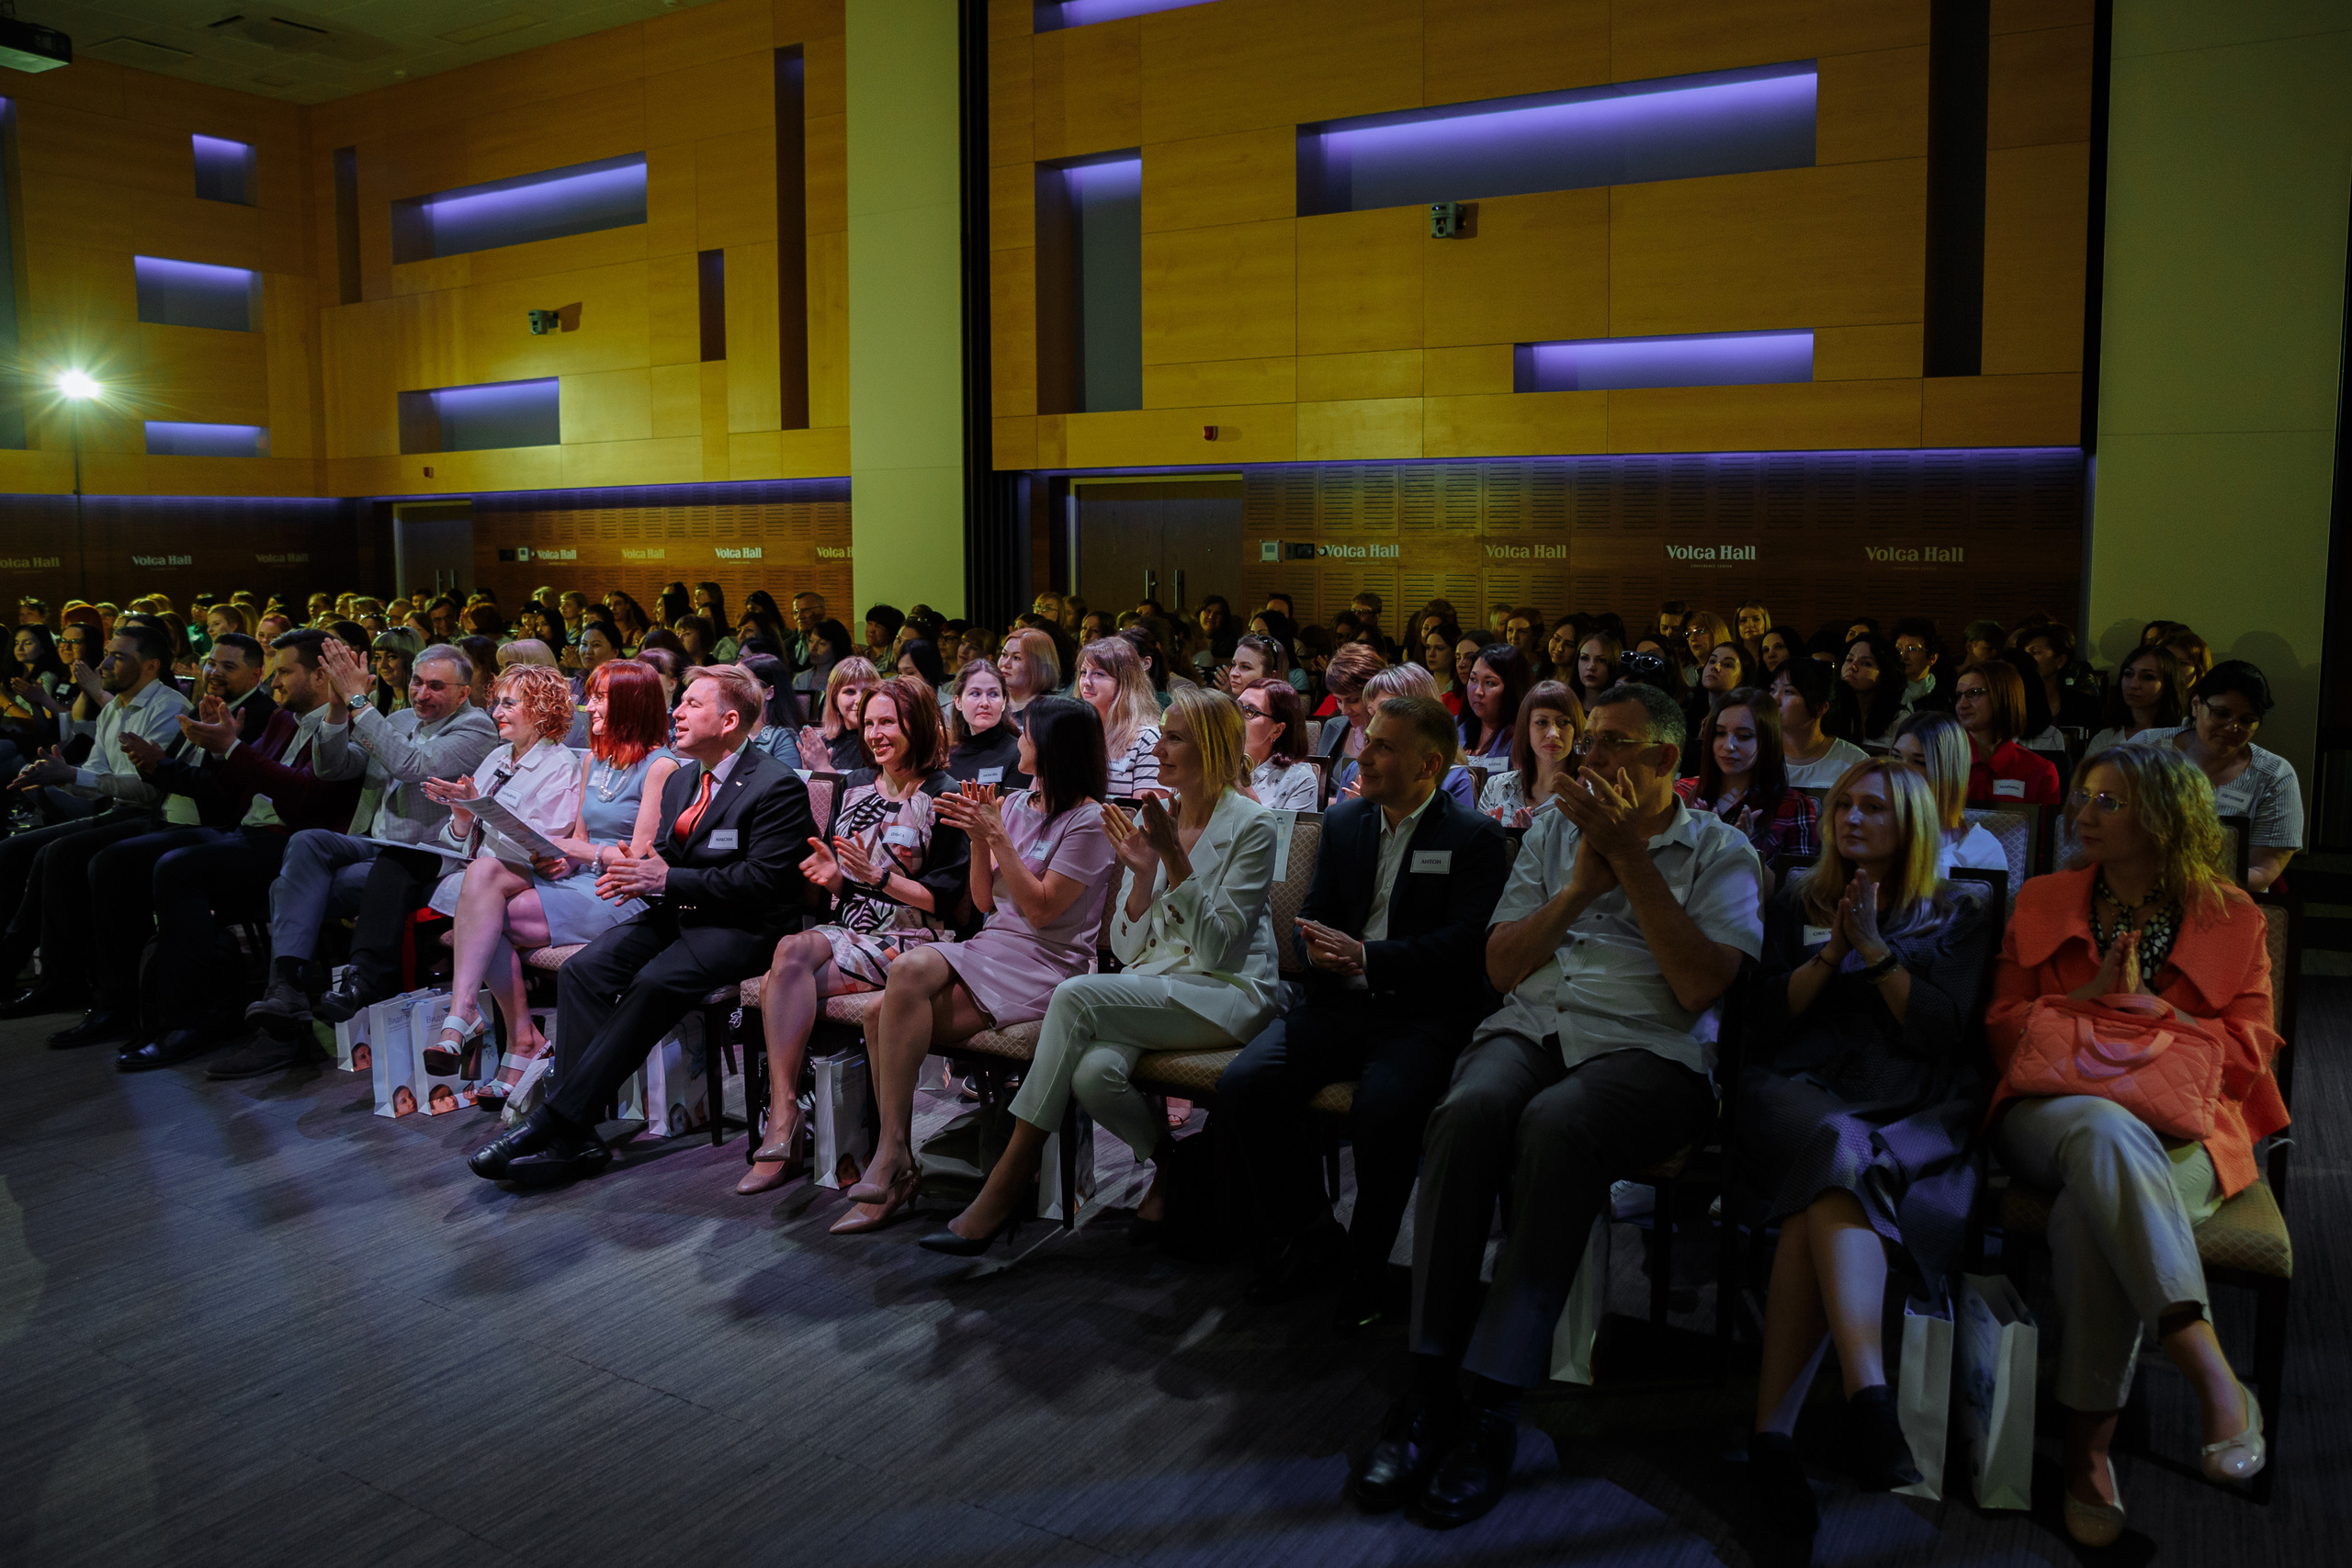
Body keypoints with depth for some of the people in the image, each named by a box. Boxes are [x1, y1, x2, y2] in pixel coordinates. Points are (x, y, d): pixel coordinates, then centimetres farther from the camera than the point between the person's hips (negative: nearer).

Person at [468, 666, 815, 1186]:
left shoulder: (778, 787, -11)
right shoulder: (680, 779, 17)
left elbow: (762, 882, -18)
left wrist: (667, 880, -18)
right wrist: (642, 872, -3)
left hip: (739, 928, -8)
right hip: (674, 913, 8)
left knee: (655, 983, -32)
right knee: (581, 970, -16)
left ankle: (554, 1120, -26)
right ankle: (575, 1137, -20)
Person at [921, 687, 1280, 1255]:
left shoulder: (1250, 825, -5)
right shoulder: (1151, 819, 12)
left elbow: (1216, 950, -13)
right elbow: (1126, 949, 8)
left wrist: (1175, 860, -19)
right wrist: (1142, 872, -7)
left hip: (1227, 994, -5)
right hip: (1152, 988, 5)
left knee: (1076, 995, -28)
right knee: (1094, 1072, -30)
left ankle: (1007, 1185, -20)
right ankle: (1168, 1159, 1)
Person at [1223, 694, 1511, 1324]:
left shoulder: (1477, 838, 0)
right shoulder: (1343, 821, 17)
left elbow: (1466, 941, -11)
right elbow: (1312, 917, 16)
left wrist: (1365, 957, -20)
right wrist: (1317, 950, -9)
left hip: (1423, 1012, -5)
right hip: (1336, 1004, 5)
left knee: (1383, 1110, -34)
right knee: (1242, 1085, -19)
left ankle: (1364, 1267, -6)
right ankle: (1308, 1240, 3)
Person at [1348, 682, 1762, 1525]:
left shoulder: (1718, 852, 10)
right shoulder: (1554, 829, 20)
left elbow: (1700, 988, -7)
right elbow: (1502, 967, 13)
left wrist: (1630, 859, -9)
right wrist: (1578, 887, -1)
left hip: (1647, 1050, -3)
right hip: (1531, 1026, 3)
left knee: (1555, 1123, -37)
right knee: (1469, 1110, -33)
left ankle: (1491, 1405, -30)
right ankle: (1428, 1386, -27)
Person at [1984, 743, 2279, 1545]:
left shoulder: (2231, 917, 12)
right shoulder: (2043, 900, 16)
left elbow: (2249, 1051, 6)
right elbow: (2005, 1029, 12)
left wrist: (2147, 1006, -7)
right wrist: (2090, 995, -5)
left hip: (2181, 1128, 0)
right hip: (2054, 1112, 1)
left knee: (2090, 1209, -37)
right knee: (2105, 1130, -40)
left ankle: (2088, 1445, -33)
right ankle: (2216, 1380, -46)